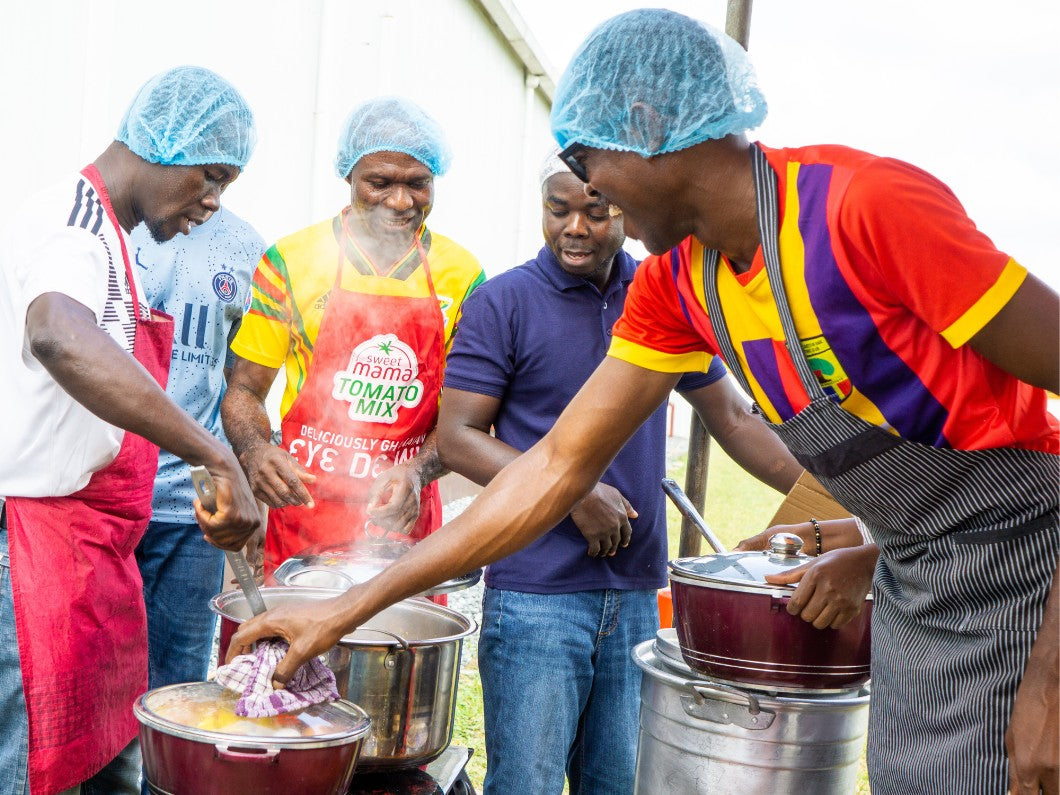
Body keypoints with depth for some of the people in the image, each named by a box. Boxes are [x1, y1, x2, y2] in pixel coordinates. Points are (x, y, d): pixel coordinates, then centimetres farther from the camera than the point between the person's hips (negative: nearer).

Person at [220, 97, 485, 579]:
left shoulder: (462, 276, 2)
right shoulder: (291, 260, -2)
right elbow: (244, 390, 4)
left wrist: (417, 471, -15)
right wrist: (254, 452, -17)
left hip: (404, 518, 1)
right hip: (298, 512, -1)